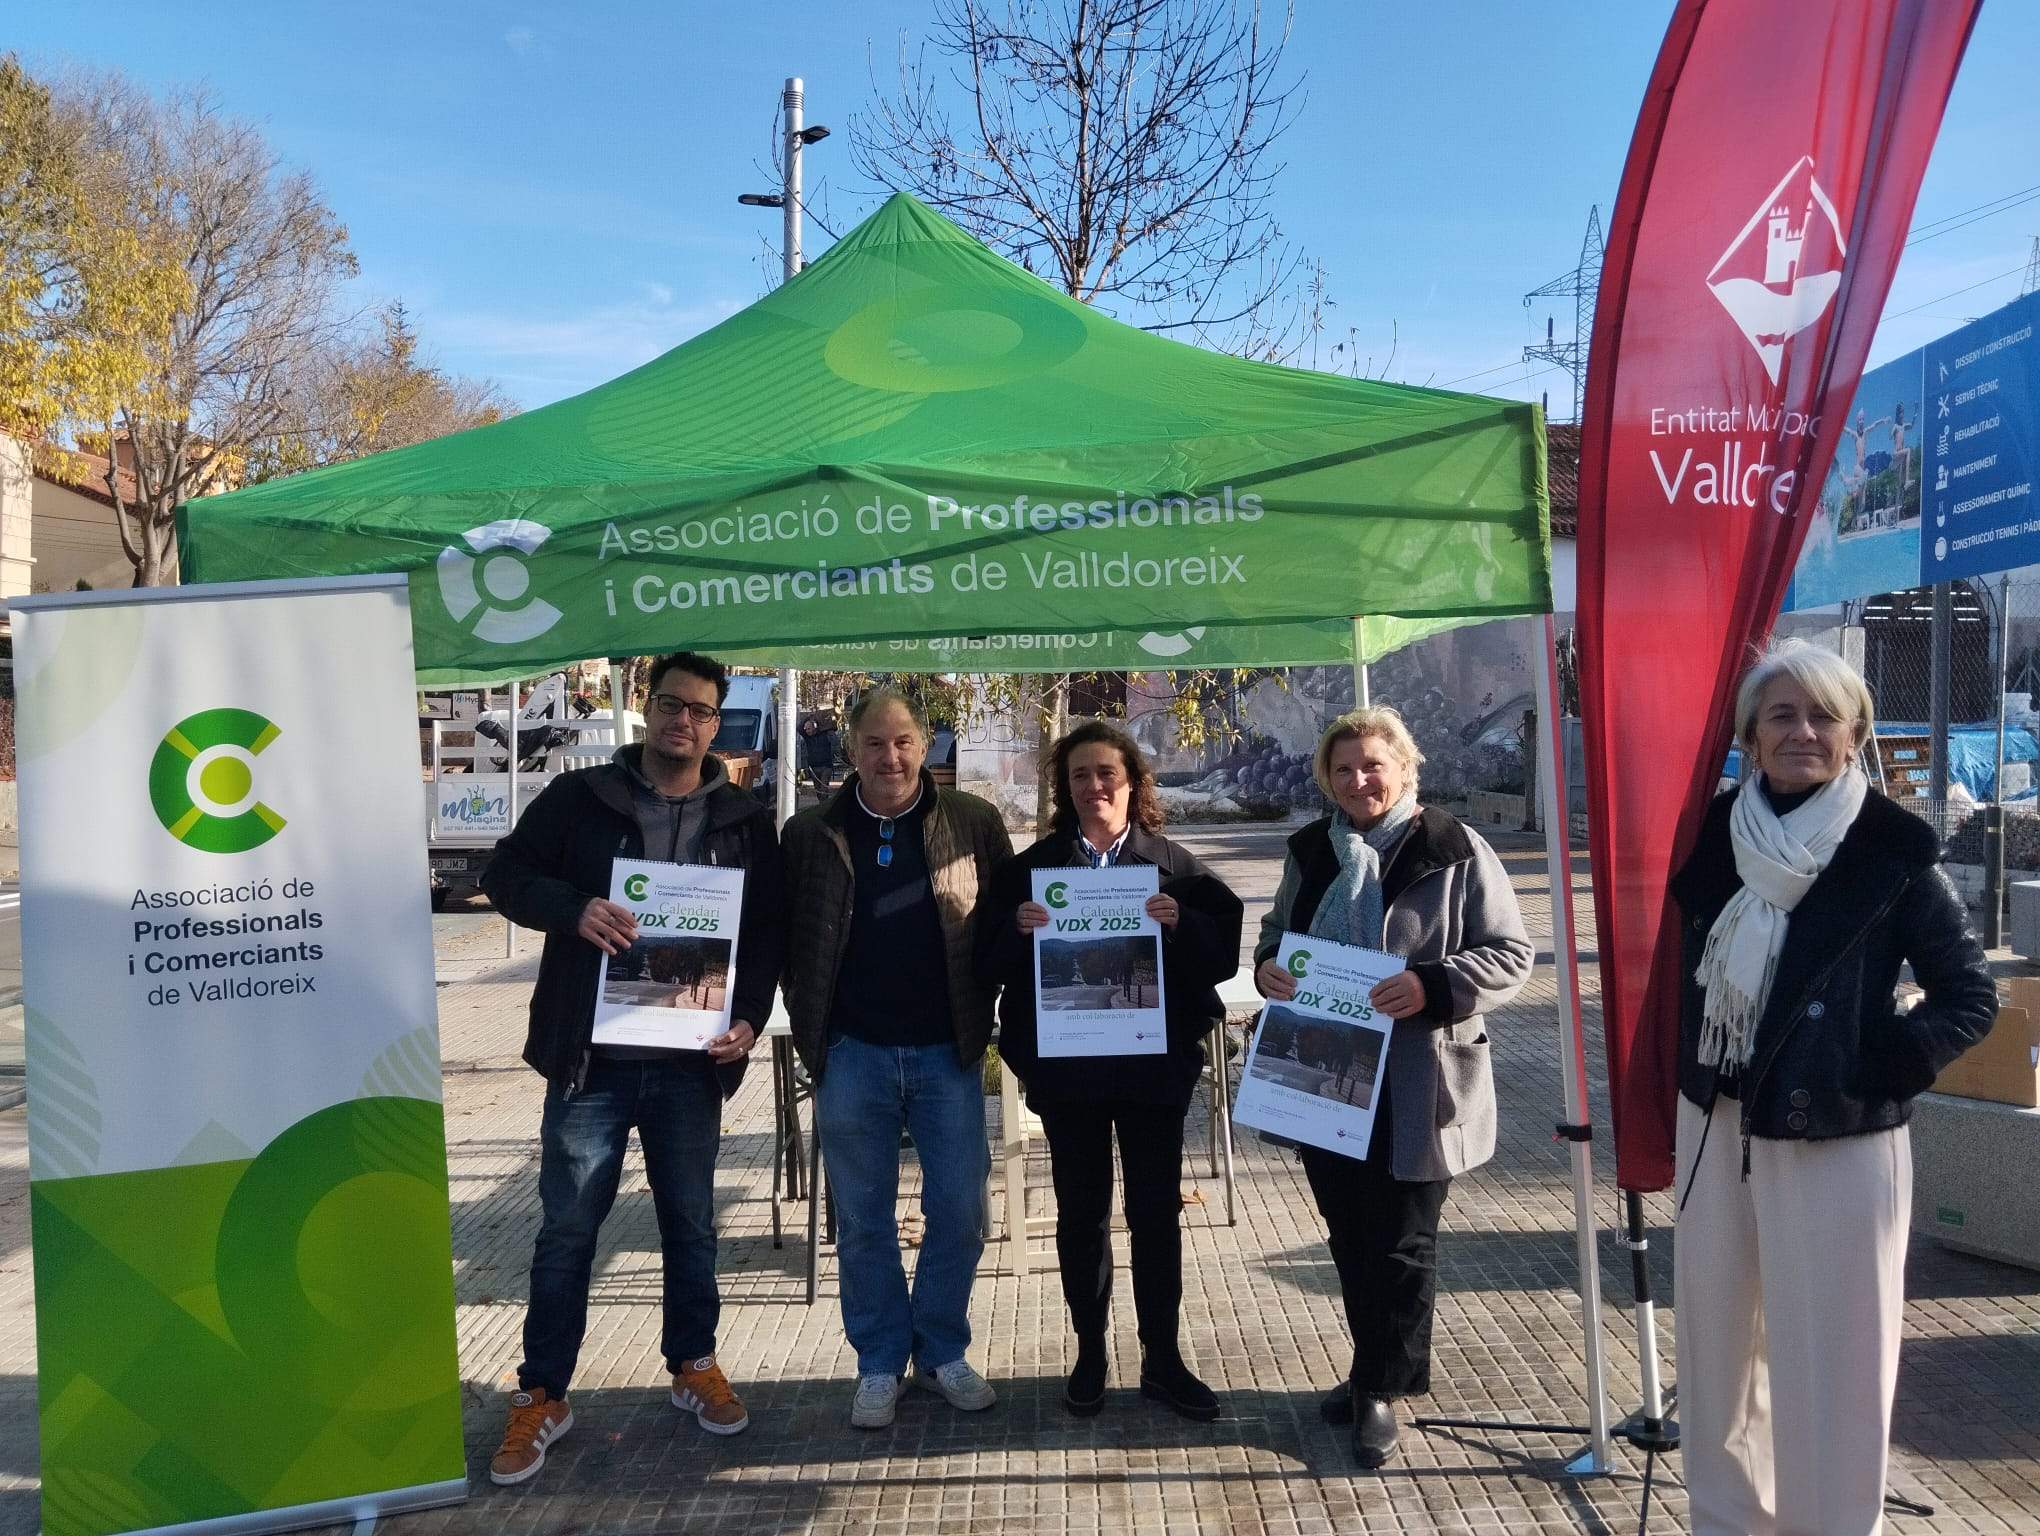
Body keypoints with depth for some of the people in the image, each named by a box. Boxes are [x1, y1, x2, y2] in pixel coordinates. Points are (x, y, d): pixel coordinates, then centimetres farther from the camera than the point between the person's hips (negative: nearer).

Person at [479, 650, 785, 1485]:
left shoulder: (745, 821, 5)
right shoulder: (580, 797, 0)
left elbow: (766, 931, 7)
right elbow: (505, 873, -1)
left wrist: (749, 1018, -7)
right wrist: (573, 909, -20)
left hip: (690, 1061, 2)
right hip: (591, 1057, -1)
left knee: (691, 1222, 14)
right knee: (566, 1230, 7)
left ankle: (694, 1366, 33)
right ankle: (541, 1395, 21)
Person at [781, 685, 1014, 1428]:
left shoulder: (974, 822, -1)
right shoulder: (810, 833, 0)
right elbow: (785, 937, 5)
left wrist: (986, 1014, -3)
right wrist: (810, 1025, -3)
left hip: (947, 1050, 0)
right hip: (852, 1053, 0)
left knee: (959, 1213, 7)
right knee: (863, 1221, 10)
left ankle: (942, 1352, 28)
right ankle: (879, 1362, 27)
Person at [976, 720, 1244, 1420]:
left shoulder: (1175, 865, 2)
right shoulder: (1031, 866, 3)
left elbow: (1224, 951, -2)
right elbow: (989, 961, 0)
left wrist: (1180, 924, -21)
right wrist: (1020, 929, -20)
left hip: (1155, 1063, 0)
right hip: (1065, 1066, 0)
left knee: (1157, 1211, 8)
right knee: (1080, 1213, 10)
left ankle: (1163, 1359, 22)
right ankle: (1089, 1356, 25)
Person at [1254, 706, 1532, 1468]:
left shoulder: (1455, 851, -10)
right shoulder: (1310, 851, 8)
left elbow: (1509, 954, -10)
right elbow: (1276, 934, 18)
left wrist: (1431, 987, -26)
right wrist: (1267, 968, -5)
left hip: (1414, 1087, -5)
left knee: (1402, 1241, 7)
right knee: (1350, 1236, 17)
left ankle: (1381, 1389, 23)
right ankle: (1378, 1368, 36)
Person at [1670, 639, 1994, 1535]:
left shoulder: (1894, 851, -9)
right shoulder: (1717, 834, 2)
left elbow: (1970, 996, -4)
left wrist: (1880, 1073, -12)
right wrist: (1691, 1084, 7)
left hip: (1836, 1143, -5)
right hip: (1716, 1128, 5)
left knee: (1829, 1371, 4)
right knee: (1714, 1351, 16)